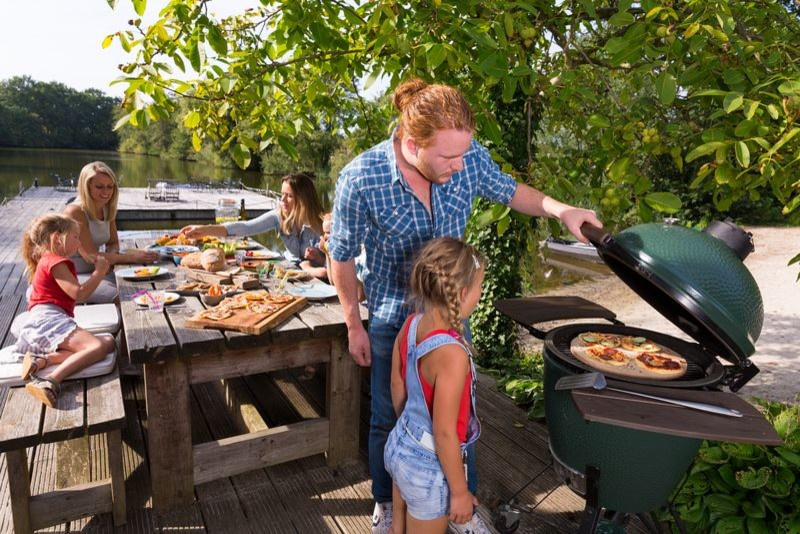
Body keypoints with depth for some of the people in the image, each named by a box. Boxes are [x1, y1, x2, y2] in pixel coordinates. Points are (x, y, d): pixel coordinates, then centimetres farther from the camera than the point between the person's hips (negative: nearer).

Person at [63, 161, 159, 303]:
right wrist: (130, 257, -26)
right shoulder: (75, 212, -18)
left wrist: (110, 256, -14)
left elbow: (113, 243, 10)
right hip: (72, 277, -7)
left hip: (95, 271, 7)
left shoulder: (107, 209, 3)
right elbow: (91, 256, -22)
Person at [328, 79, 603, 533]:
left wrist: (559, 209, -14)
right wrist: (355, 327, -2)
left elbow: (509, 191, 4)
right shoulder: (360, 180, -26)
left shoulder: (470, 156, -18)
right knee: (388, 419, 17)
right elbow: (342, 257, -11)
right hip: (391, 320, -2)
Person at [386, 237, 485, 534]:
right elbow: (444, 433, -26)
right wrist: (460, 491, -12)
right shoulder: (452, 354, -33)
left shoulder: (411, 324, -11)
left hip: (399, 446, 6)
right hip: (428, 467, -6)